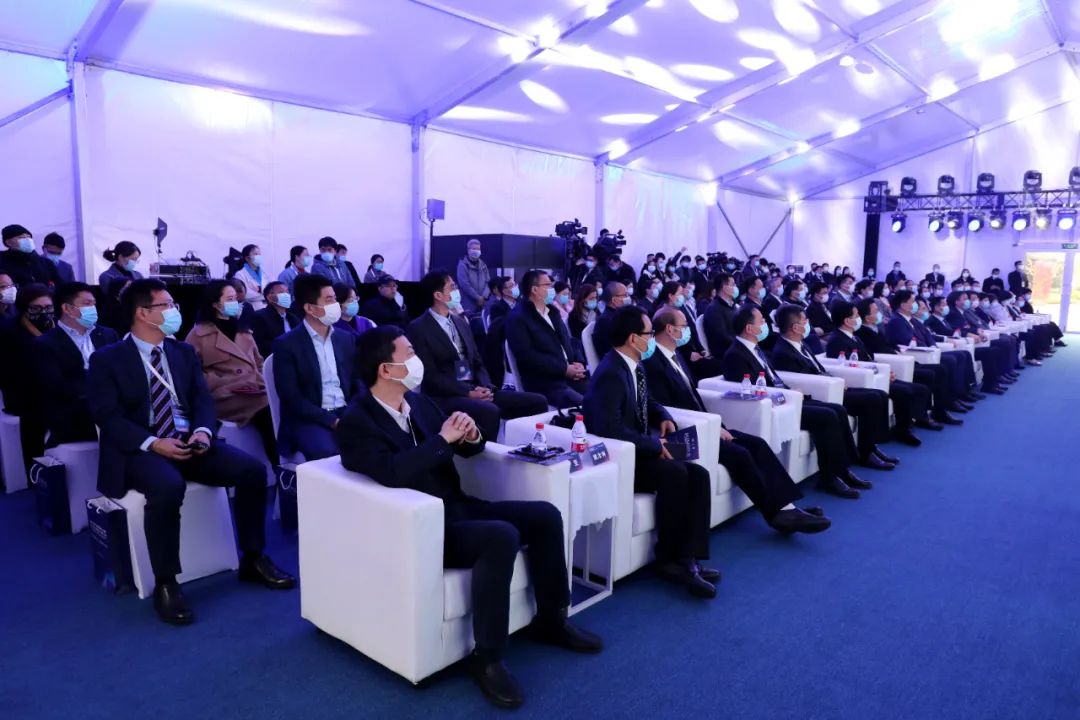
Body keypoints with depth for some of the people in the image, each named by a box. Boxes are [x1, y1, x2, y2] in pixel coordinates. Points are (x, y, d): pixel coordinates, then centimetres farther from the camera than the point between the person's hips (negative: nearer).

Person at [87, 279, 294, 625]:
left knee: (253, 469, -16)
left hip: (189, 442, 5)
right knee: (168, 487, -37)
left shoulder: (184, 352, 14)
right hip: (140, 450, -5)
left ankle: (253, 559, 0)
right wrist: (153, 443, -23)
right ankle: (165, 584, -19)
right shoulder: (106, 359, -1)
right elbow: (107, 416, -10)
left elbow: (203, 399, 8)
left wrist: (202, 431, -13)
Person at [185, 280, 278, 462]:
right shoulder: (199, 334, 9)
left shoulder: (244, 332, 28)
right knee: (269, 412, -34)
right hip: (225, 396, -5)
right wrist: (225, 384, -11)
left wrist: (262, 382, 8)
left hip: (254, 391, 5)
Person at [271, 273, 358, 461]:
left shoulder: (347, 339, 13)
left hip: (347, 414, 5)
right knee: (328, 454, -35)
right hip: (310, 419, -4)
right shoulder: (286, 344, -2)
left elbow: (357, 382, 13)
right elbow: (291, 397, -9)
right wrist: (330, 420, -18)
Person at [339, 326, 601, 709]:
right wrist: (443, 438, -23)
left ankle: (551, 620, 16)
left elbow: (467, 449, 17)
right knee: (501, 536, -31)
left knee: (545, 515, -2)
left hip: (456, 507, 8)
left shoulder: (418, 401, 10)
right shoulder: (356, 423, -13)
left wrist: (470, 436, -7)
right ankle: (487, 658, -16)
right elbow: (392, 473, -30)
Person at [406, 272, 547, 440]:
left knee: (538, 402, -8)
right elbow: (430, 374, -12)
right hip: (445, 397, -7)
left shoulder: (460, 321, 18)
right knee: (490, 411, -38)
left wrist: (485, 387, -4)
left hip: (476, 390, 7)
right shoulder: (418, 328, -5)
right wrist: (467, 393, -19)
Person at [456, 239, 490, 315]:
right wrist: (477, 297, -12)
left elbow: (488, 282, 10)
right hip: (468, 305, -5)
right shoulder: (463, 265, -4)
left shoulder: (483, 265, 15)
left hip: (482, 304, 5)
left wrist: (484, 296, -8)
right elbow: (464, 284, -13)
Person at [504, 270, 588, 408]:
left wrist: (578, 363, -1)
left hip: (571, 375, 7)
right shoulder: (517, 318, -6)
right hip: (545, 383, -7)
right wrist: (564, 369, -17)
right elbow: (528, 356, -15)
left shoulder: (552, 311, 19)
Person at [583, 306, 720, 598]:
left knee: (699, 475, -11)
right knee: (675, 473, -30)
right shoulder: (610, 374, -21)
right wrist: (655, 446, -21)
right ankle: (669, 559, -13)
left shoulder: (634, 365, 9)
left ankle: (688, 557, -13)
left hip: (638, 451, 9)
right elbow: (609, 429, -30)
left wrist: (664, 417, 3)